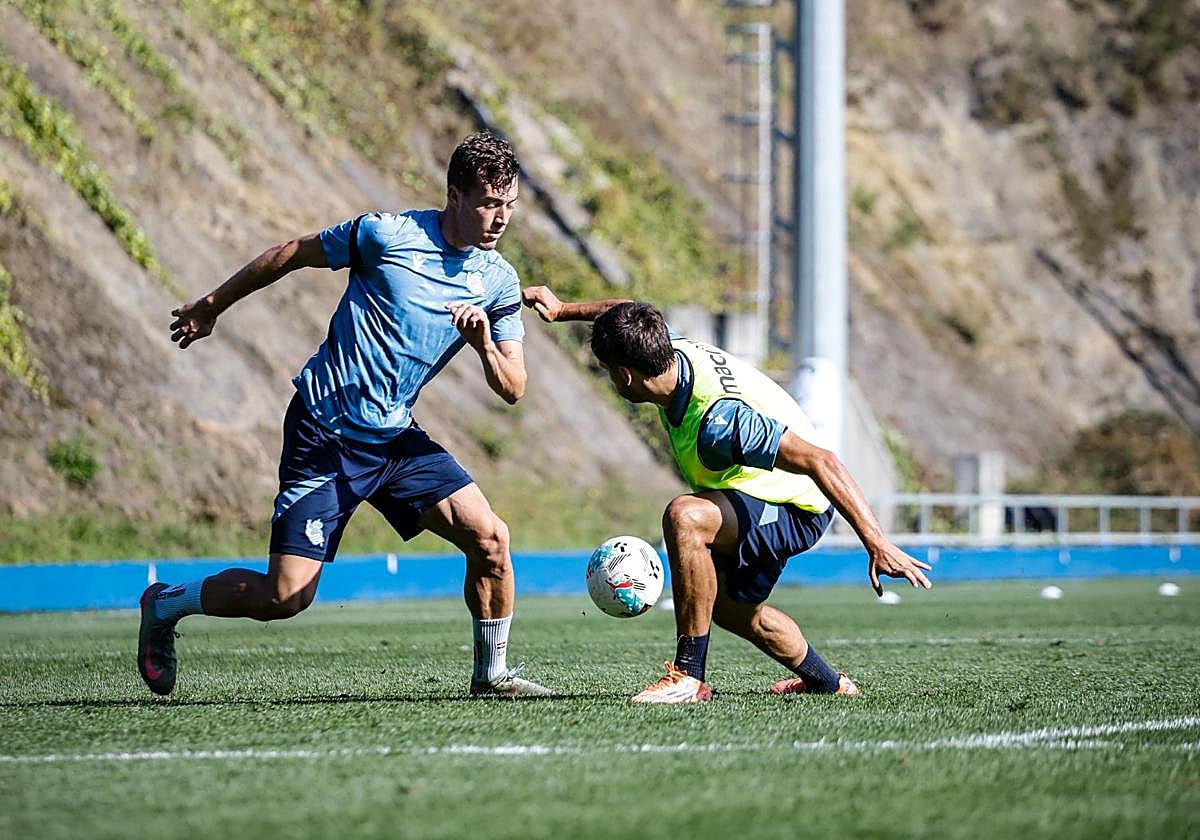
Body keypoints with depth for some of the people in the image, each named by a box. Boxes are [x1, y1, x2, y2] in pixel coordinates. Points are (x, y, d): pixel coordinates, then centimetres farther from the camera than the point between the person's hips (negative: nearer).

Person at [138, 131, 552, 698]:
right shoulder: (386, 235, -13)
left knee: (490, 537, -14)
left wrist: (485, 343, -21)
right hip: (324, 435, -5)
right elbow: (290, 254, 2)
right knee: (284, 597, -9)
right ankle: (165, 605, 17)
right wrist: (213, 306, 12)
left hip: (395, 438, 5)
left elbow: (512, 389, 1)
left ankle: (492, 671, 6)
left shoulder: (499, 284, 2)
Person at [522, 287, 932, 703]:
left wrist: (878, 545, -43)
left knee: (684, 517, -34)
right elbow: (630, 317, 14)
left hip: (793, 509, -10)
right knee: (729, 607, 28)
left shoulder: (718, 421, -37)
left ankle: (689, 676, -26)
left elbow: (821, 462, -40)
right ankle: (828, 682, 50)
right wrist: (563, 310, 20)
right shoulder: (674, 350, -13)